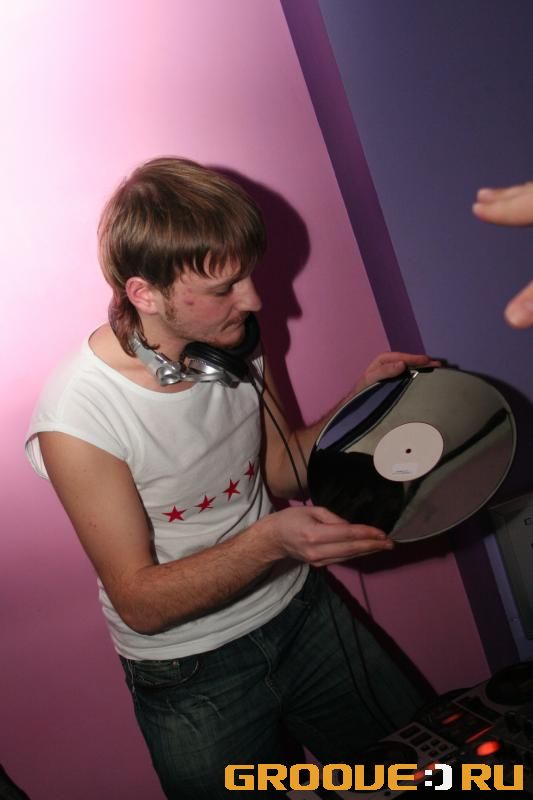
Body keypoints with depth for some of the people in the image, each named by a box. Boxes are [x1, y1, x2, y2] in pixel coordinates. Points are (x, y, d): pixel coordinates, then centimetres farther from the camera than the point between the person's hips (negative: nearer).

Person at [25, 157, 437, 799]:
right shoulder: (75, 419, -27)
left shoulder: (233, 342, -9)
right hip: (192, 676, -5)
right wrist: (269, 541, -36)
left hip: (302, 613, 6)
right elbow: (140, 604, -22)